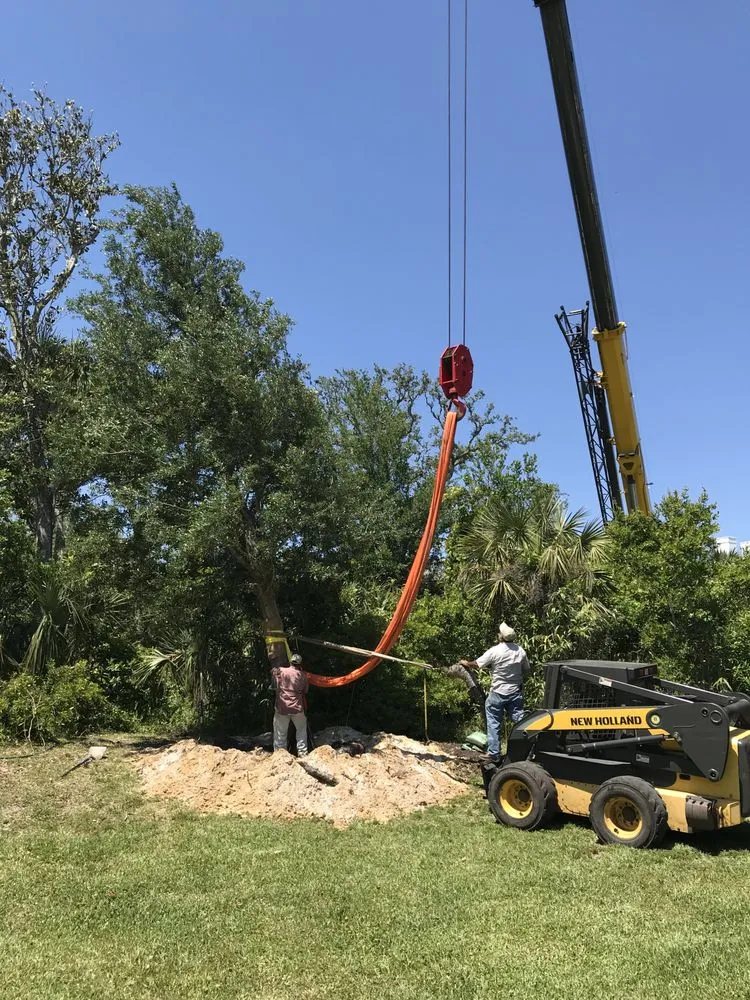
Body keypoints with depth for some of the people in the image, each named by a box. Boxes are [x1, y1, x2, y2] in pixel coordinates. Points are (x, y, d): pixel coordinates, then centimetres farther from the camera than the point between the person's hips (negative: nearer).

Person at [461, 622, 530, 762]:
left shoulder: (495, 651, -14)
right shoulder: (520, 651, -1)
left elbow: (475, 664, -6)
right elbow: (526, 670, 9)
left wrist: (466, 663, 13)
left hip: (498, 693, -4)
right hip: (516, 693, 4)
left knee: (494, 724, 6)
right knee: (519, 721, 7)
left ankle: (494, 754, 9)